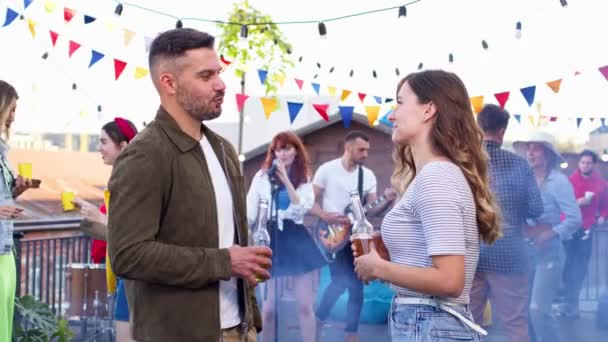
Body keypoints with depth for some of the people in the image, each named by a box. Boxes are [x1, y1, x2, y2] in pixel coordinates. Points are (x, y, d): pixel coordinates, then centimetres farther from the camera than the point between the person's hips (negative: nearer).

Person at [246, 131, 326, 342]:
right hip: (272, 239, -1)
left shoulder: (304, 179, 7)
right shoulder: (263, 176, 4)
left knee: (305, 304, 0)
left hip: (297, 240, 1)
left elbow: (302, 208, -10)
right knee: (270, 306, 2)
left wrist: (286, 179, -17)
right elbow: (250, 210, 1)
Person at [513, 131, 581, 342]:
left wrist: (548, 234, -21)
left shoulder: (558, 181, -9)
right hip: (526, 252, 5)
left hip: (548, 253, -5)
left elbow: (575, 219, -14)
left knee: (538, 309, -13)